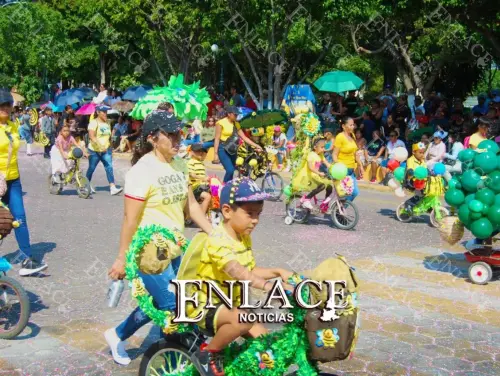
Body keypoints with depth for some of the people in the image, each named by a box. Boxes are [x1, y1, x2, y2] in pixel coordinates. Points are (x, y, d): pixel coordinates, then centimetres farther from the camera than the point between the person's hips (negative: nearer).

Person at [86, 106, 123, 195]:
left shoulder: (107, 123, 10)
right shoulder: (94, 122, -11)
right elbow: (92, 136, -23)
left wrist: (109, 146, 15)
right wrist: (100, 145, -33)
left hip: (106, 150, 5)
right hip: (94, 150, -5)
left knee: (109, 167, -8)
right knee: (91, 168, 8)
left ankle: (112, 188, -16)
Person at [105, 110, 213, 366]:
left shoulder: (179, 165, 3)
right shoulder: (142, 170, -19)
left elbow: (191, 205, 9)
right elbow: (130, 219, -17)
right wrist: (122, 259, -14)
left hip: (174, 248, 8)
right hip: (150, 250, -8)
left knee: (159, 304, 18)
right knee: (172, 307, -2)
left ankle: (117, 335, 41)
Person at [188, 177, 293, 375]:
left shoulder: (244, 238, 5)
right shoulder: (218, 240, -26)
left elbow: (251, 271, 12)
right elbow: (237, 272, -41)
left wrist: (277, 272, -4)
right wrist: (267, 285, -55)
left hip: (229, 304, 9)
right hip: (205, 307, -8)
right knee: (244, 319, -35)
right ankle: (209, 353, -13)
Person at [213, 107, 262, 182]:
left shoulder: (236, 124, 10)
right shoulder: (221, 123, -8)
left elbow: (244, 137, 9)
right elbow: (217, 139, -10)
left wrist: (256, 146, 1)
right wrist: (216, 154, -15)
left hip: (232, 150, 6)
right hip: (223, 149, -6)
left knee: (231, 171, 6)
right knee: (230, 170, -21)